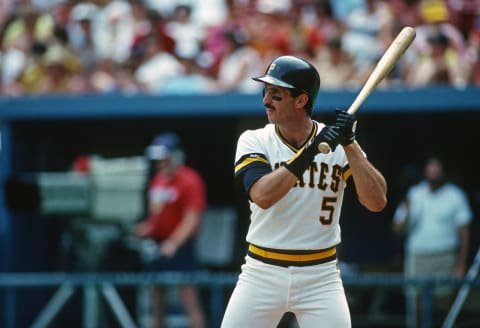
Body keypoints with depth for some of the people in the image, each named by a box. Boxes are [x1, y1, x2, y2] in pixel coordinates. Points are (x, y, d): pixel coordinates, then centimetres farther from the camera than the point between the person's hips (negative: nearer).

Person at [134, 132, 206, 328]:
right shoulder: (157, 180, 15)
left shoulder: (189, 181, -10)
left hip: (180, 247, -8)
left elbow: (192, 219, -16)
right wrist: (147, 226, 3)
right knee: (156, 298, 10)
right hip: (157, 245, 8)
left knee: (189, 298, -11)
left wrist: (173, 243, -26)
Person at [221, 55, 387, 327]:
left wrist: (349, 145, -19)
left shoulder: (337, 144, -2)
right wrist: (309, 152, -28)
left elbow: (377, 202, -12)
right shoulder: (254, 141, -3)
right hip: (262, 273, 0)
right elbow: (262, 195, -22)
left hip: (321, 277, 0)